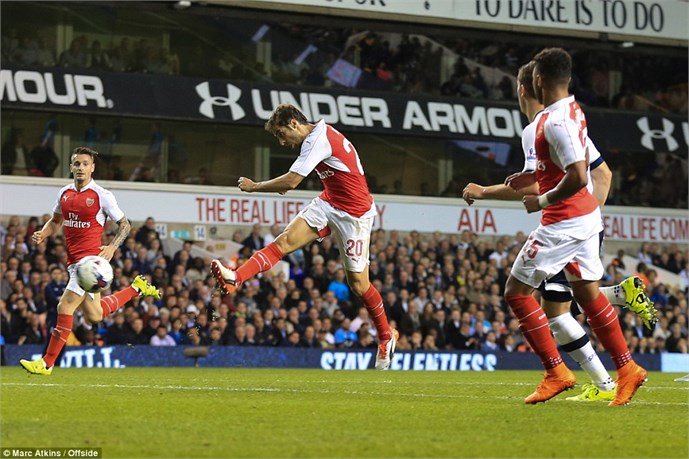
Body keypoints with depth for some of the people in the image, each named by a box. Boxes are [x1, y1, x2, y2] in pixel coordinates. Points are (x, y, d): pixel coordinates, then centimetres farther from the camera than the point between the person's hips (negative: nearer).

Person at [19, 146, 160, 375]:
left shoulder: (102, 195, -7)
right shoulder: (64, 193, 10)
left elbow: (125, 225, -1)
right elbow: (55, 221, 24)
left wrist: (111, 248, -17)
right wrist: (42, 234, 3)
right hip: (73, 260, 7)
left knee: (65, 307, -14)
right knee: (94, 315, 14)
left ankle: (47, 363, -9)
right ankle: (136, 288, 35)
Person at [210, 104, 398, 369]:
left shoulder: (317, 140, -23)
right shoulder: (321, 135, 6)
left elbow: (291, 182, -27)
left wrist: (254, 186, -14)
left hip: (354, 214, -9)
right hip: (327, 205, 9)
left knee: (358, 283, 1)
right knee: (285, 240, -12)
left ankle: (386, 336, 20)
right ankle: (235, 279, -27)